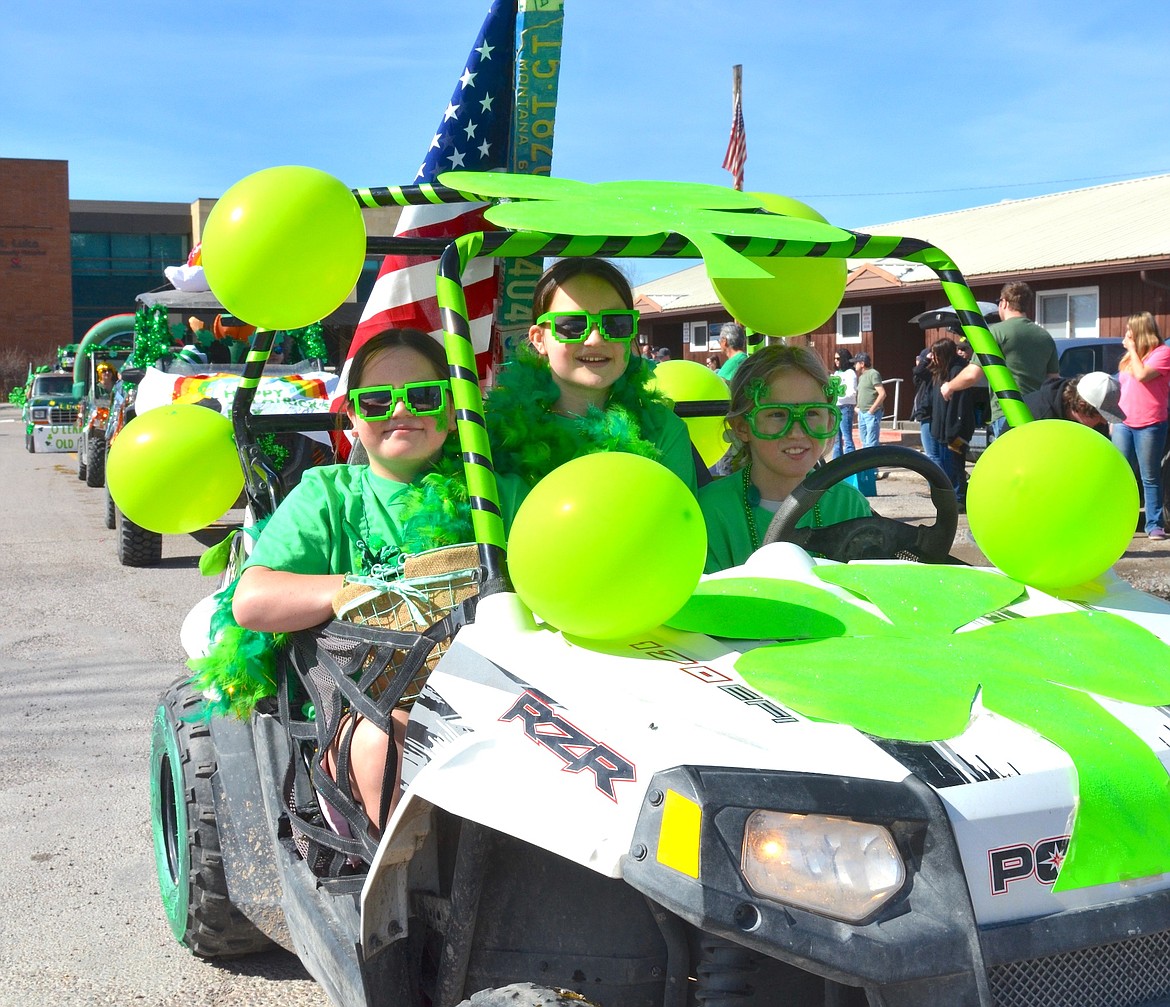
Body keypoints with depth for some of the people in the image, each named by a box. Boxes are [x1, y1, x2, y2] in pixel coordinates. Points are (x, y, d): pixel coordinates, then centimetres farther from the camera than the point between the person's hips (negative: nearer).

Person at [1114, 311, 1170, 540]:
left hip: (1149, 425, -6)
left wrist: (1133, 349, -8)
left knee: (1150, 478, -2)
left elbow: (1142, 375, -19)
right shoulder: (1129, 357, 19)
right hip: (1124, 424, 6)